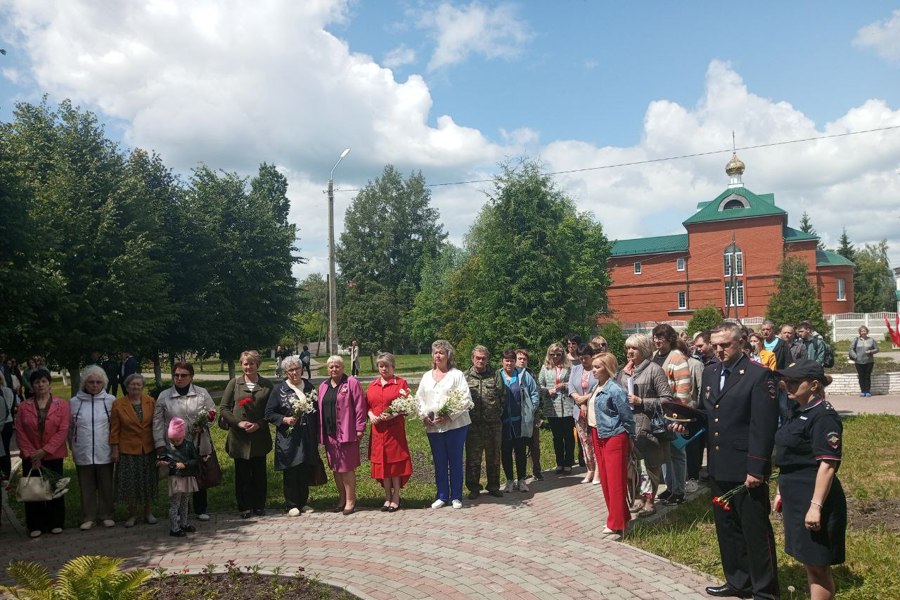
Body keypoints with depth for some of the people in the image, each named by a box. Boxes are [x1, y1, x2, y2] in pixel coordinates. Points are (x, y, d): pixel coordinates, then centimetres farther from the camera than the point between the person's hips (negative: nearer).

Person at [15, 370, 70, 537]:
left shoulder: (61, 404, -3)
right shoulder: (23, 407, 2)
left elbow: (63, 430, -8)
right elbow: (20, 433, -1)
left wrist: (44, 451, -14)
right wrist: (30, 454, -10)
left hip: (54, 455, -1)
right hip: (31, 457, 1)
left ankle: (56, 523, 17)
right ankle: (36, 525, 15)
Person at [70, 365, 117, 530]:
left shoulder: (110, 400, -3)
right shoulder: (74, 402, 0)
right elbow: (70, 428, 9)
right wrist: (74, 447, 9)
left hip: (104, 453, -1)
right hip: (83, 453, 1)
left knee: (106, 486, 9)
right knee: (86, 487, 9)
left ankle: (106, 515, 22)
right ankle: (88, 517, 21)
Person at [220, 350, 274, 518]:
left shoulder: (267, 385, 3)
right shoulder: (234, 383, 3)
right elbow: (224, 408, 2)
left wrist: (259, 424, -12)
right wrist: (239, 423, -10)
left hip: (259, 436, 0)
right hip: (239, 437, 0)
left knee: (259, 472, 6)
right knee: (242, 473, 6)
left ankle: (259, 505, 19)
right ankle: (244, 507, 17)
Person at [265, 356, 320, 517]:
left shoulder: (309, 387, 10)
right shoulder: (279, 389, -1)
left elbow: (316, 411, 14)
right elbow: (269, 413, -2)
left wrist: (317, 435, 8)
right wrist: (285, 419, -17)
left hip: (308, 437, 3)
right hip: (288, 438, -3)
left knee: (307, 470, 6)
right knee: (290, 472, 1)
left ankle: (303, 502, 21)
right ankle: (292, 505, 13)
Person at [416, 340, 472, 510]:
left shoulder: (457, 374, -2)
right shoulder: (427, 376, 14)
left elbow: (465, 399, -9)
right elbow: (419, 398, 14)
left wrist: (449, 416, -17)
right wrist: (424, 416, -4)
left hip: (455, 424, -4)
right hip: (432, 426, 4)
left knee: (455, 461, 4)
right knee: (439, 462, 10)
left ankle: (456, 497, 15)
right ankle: (442, 496, 20)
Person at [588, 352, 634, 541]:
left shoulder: (615, 390, -18)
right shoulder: (597, 387, 6)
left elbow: (628, 417, -13)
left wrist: (629, 438, -5)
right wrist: (593, 433, 14)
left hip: (614, 438, -9)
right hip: (598, 436, 9)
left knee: (616, 482, -2)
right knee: (605, 480, 14)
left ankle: (617, 525, 7)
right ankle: (620, 518, 27)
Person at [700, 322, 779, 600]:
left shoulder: (759, 375, -13)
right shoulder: (710, 372, 9)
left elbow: (764, 427, -16)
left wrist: (756, 468, -19)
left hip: (746, 469, -7)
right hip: (718, 467, 7)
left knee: (755, 530, 5)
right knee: (726, 528, 18)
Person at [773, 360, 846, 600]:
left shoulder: (824, 416, -18)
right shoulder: (800, 413, 11)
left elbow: (827, 465, -22)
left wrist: (816, 506, -25)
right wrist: (781, 491, 21)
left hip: (814, 500, -9)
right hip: (797, 498, 9)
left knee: (817, 566, 2)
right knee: (810, 563, 18)